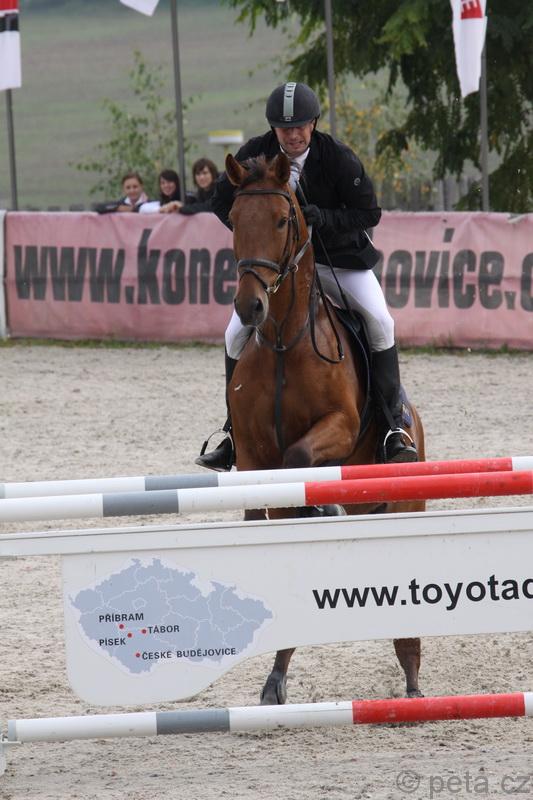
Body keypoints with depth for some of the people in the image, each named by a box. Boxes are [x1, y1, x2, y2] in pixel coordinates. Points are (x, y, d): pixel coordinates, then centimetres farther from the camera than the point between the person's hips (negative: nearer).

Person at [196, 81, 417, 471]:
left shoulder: (338, 157, -17)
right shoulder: (254, 155, -12)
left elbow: (369, 213, -13)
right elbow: (223, 204, 0)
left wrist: (323, 218, -30)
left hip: (340, 256, -2)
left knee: (379, 321, -22)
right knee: (238, 335, -9)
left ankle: (393, 425, -12)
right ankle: (235, 435, 6)